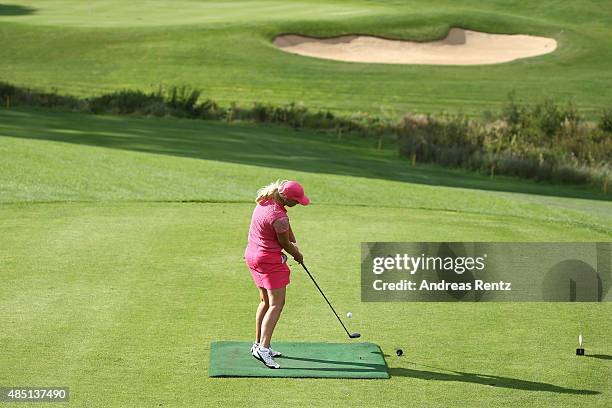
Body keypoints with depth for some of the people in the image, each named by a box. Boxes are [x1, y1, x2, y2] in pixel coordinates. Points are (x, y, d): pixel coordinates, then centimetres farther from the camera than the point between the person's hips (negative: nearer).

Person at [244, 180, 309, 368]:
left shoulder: (267, 199, -1)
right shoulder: (278, 218, -28)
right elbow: (285, 244, -11)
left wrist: (293, 242, 6)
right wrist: (297, 255, 8)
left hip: (253, 254, 10)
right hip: (269, 260, -10)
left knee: (266, 301, 19)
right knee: (276, 304, -7)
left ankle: (258, 344, 27)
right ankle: (263, 348, -16)